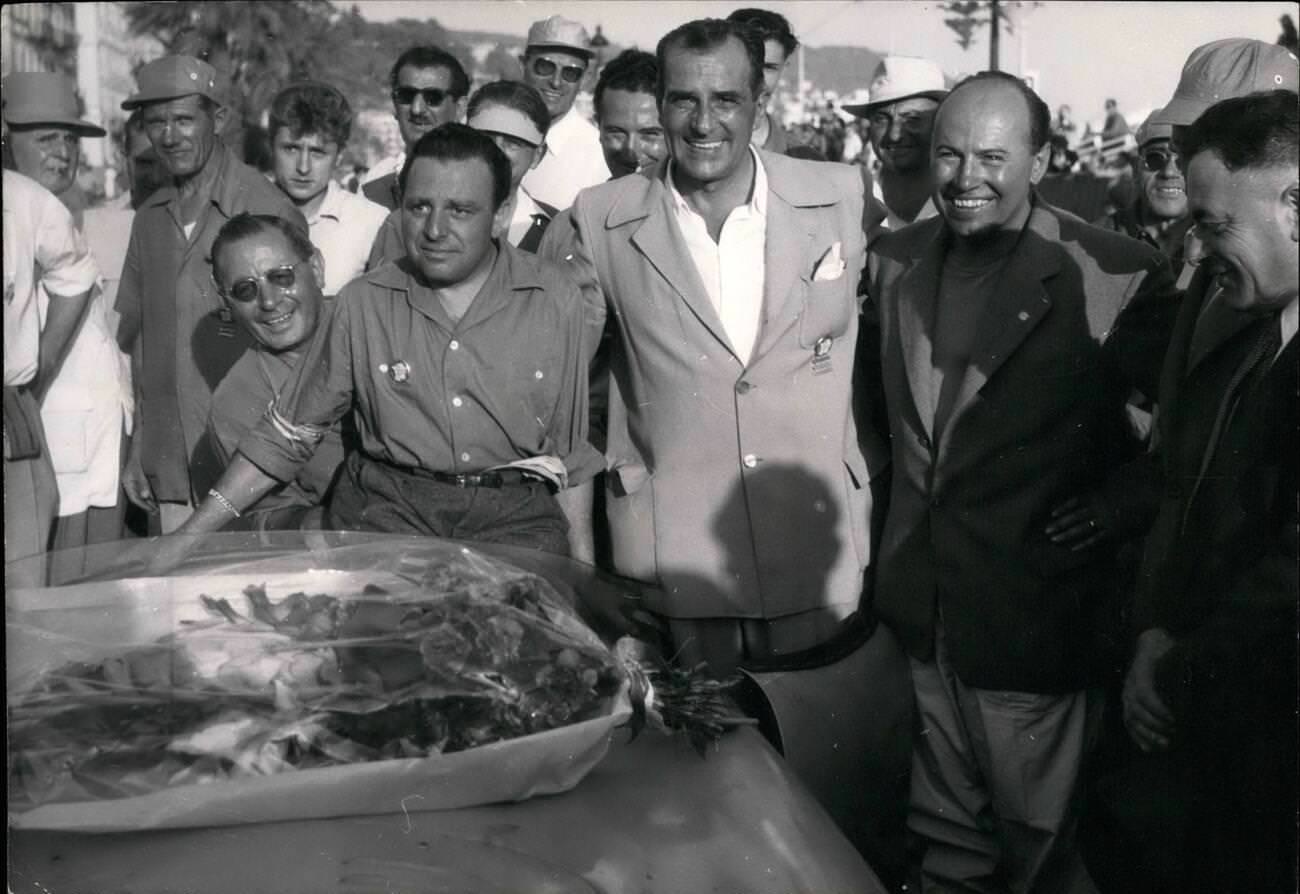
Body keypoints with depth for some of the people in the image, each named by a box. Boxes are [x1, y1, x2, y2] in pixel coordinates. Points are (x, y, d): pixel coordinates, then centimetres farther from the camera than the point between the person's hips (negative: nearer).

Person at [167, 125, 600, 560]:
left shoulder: (556, 301, 2)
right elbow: (288, 433, 9)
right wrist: (191, 534, 5)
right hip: (386, 506, 1)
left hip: (515, 513, 0)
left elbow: (570, 456, 8)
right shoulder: (363, 303, 3)